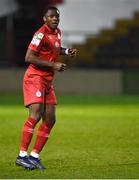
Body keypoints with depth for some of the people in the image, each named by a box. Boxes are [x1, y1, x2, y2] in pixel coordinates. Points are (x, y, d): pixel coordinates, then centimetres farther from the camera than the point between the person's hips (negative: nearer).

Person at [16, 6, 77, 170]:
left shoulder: (57, 32, 13)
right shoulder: (41, 34, -15)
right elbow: (29, 58, -21)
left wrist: (66, 51, 12)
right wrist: (53, 65, -21)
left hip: (47, 81, 9)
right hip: (35, 78, -9)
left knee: (50, 120, 5)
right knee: (35, 115, -21)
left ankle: (34, 156, 10)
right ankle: (22, 156, -20)